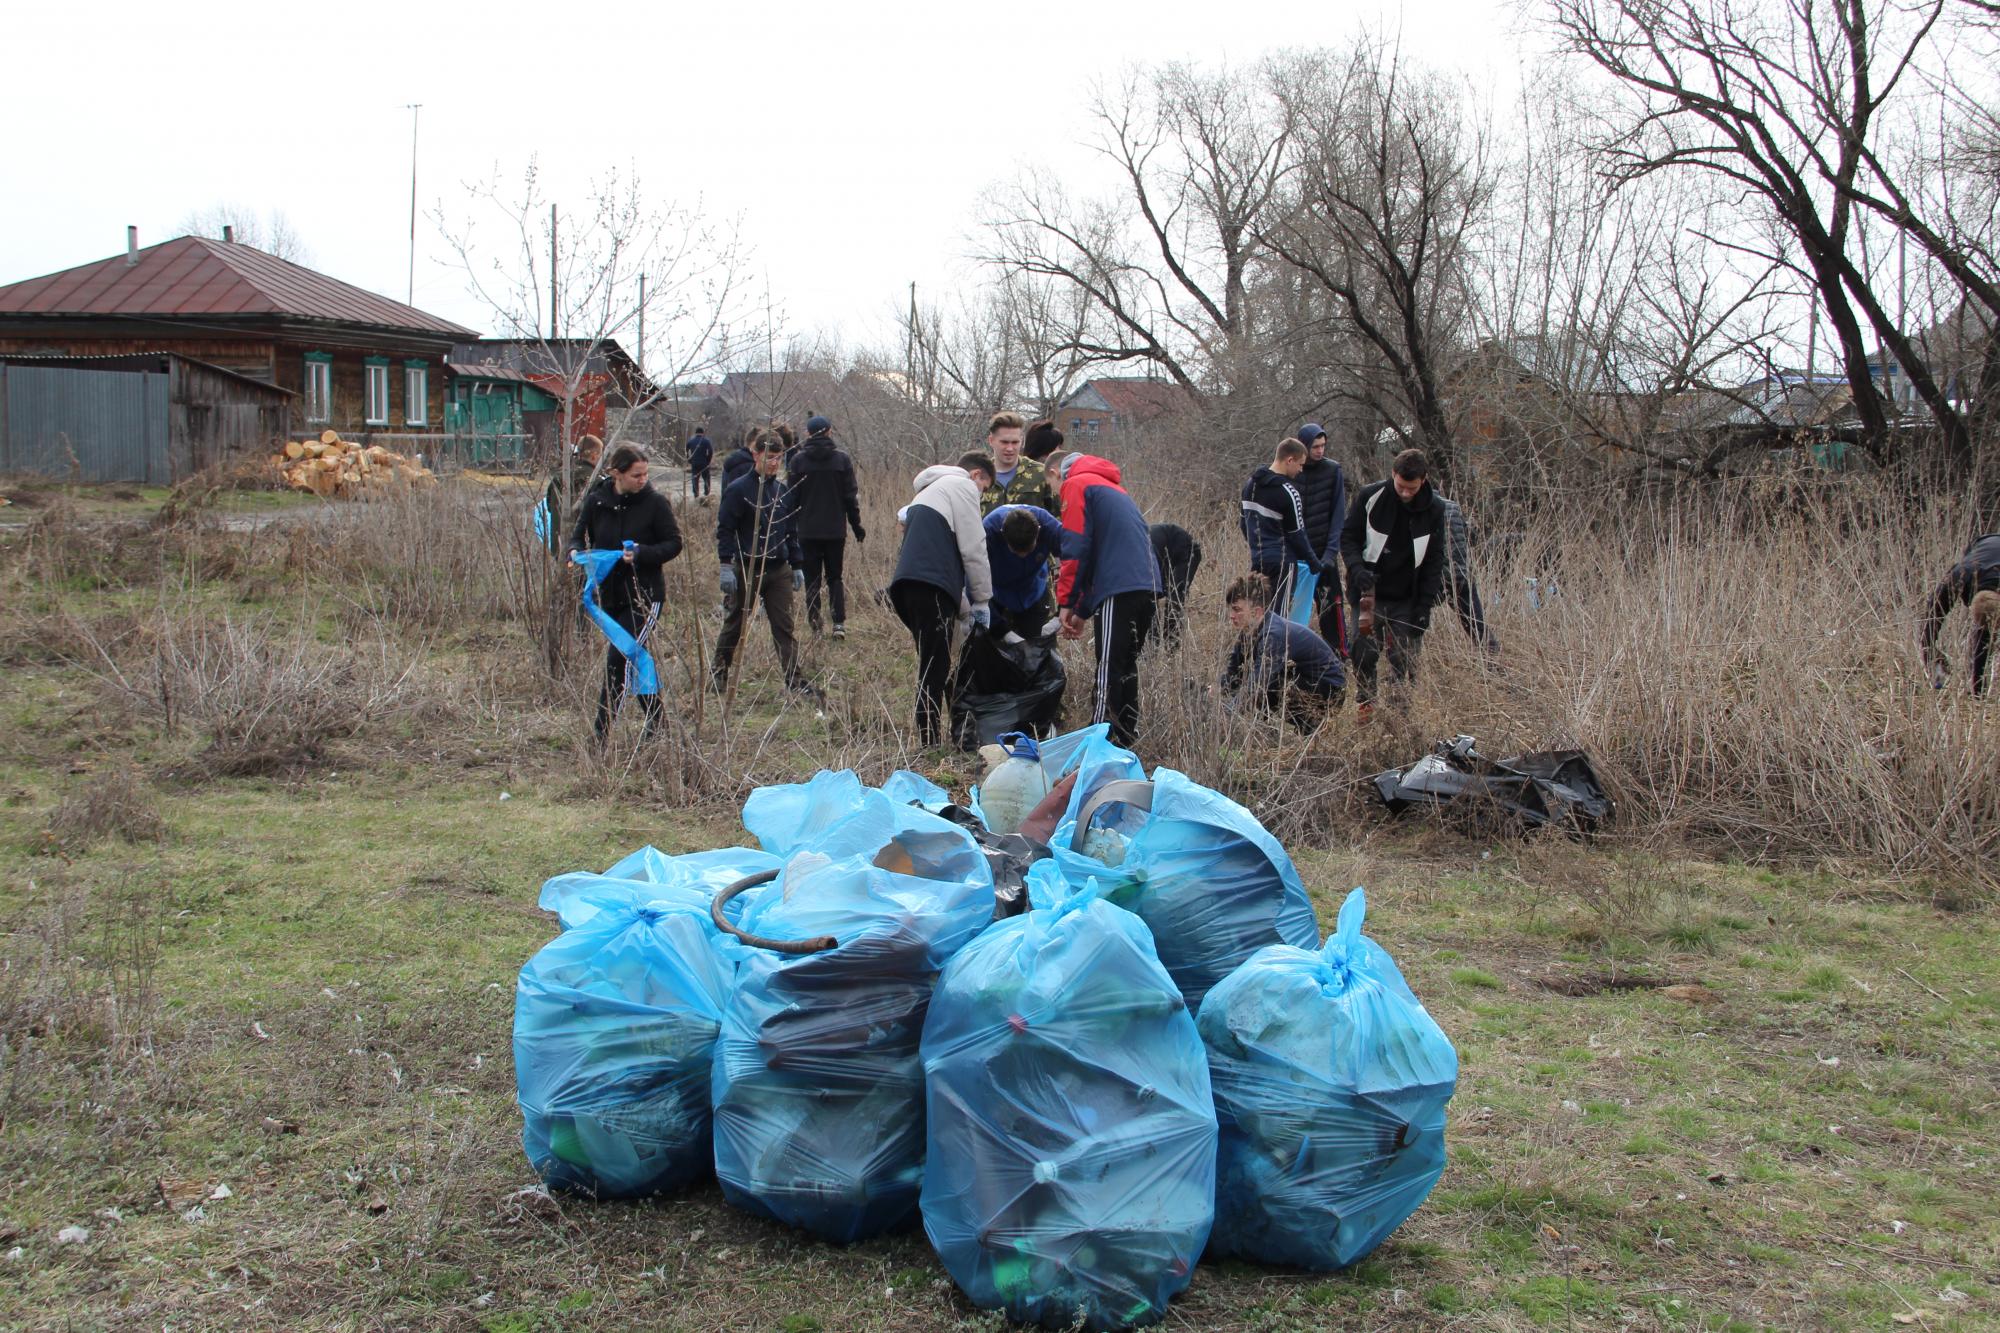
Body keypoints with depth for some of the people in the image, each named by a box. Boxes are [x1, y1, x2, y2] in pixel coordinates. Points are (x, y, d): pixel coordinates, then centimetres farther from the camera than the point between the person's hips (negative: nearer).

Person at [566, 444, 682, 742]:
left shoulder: (654, 502, -8)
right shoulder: (596, 500, 1)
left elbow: (673, 543, -4)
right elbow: (579, 536, 10)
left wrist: (643, 554, -21)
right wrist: (577, 554, -13)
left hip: (645, 595, -4)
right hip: (609, 594, 4)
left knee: (616, 660, -12)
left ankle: (601, 735, -8)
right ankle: (656, 723, 27)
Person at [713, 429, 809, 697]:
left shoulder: (784, 491, 9)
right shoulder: (738, 489, -8)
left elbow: (792, 531, 16)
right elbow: (724, 530, -9)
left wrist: (796, 566, 13)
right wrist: (726, 566, -14)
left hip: (779, 570, 4)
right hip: (747, 570, -4)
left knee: (785, 626, 1)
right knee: (734, 625, 8)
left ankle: (793, 678, 2)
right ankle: (719, 673, 24)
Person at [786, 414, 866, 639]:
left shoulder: (798, 459, -3)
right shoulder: (842, 458, -1)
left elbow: (792, 496, -2)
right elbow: (850, 496, 0)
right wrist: (856, 526, 7)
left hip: (808, 530, -1)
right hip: (836, 530, 1)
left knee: (812, 579, 7)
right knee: (836, 577, 12)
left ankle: (815, 626, 2)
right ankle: (839, 623, 0)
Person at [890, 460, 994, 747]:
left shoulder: (929, 491, 33)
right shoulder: (963, 486, 6)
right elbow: (973, 548, -2)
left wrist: (963, 603, 26)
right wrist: (982, 600, 7)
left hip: (906, 583, 9)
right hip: (932, 588, -9)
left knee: (933, 666, 14)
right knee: (935, 669, -8)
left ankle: (929, 741, 16)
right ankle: (930, 742, -9)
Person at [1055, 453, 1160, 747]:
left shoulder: (1077, 485, 4)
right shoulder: (1114, 489, 31)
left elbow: (1076, 548, -7)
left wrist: (1066, 602, 0)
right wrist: (1083, 612, 29)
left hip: (1119, 590, -8)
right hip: (1147, 585, 8)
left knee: (1109, 668, -8)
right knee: (1127, 665, 17)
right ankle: (1126, 737, 23)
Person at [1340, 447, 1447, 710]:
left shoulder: (1433, 510, -2)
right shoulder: (1370, 497, -7)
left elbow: (1434, 561, 2)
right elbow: (1348, 538, 0)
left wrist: (1424, 606, -5)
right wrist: (1358, 570, -19)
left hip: (1407, 600, 1)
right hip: (1369, 594, -1)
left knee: (1405, 659, -1)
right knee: (1364, 652, -1)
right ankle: (1365, 706, 17)